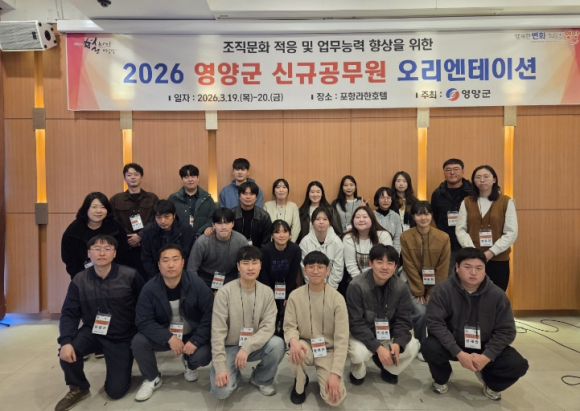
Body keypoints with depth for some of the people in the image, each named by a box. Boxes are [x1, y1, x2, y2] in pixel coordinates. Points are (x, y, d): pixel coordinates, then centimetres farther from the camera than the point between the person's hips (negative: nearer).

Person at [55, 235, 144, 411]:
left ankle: (121, 367, 34)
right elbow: (69, 313, -7)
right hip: (92, 332, 3)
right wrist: (65, 342, -23)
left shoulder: (130, 276, -16)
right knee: (68, 351, -28)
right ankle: (78, 388, 5)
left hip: (122, 337, -2)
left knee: (116, 391, -4)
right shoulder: (79, 280, -6)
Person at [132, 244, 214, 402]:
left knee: (202, 356, -27)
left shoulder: (196, 284, -20)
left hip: (192, 335, -1)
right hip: (164, 336, 2)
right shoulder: (150, 288, -16)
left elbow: (210, 314, -18)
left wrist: (196, 341, -26)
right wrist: (169, 338, -29)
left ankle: (190, 364, 15)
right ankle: (152, 379, 6)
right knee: (138, 342, -23)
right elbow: (143, 321, -17)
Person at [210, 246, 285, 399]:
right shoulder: (225, 292, -17)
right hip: (229, 347, -2)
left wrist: (247, 347, -28)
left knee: (277, 344, -27)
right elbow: (218, 332, -17)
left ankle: (262, 379, 3)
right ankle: (234, 373, 13)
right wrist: (220, 367, -22)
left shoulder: (266, 292, -8)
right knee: (222, 390, -24)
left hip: (254, 346, 3)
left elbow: (268, 327, -14)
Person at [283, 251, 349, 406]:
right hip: (305, 346, 1)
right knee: (295, 352, -35)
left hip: (328, 350, -1)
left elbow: (341, 339, -14)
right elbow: (289, 327, -7)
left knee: (334, 398, -19)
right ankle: (300, 383, 1)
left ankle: (325, 378, 19)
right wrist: (293, 340, -32)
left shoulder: (337, 298, -14)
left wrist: (335, 373, -21)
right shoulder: (295, 296, -10)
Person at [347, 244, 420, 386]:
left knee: (413, 346, -20)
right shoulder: (356, 286, -27)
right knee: (359, 352, -33)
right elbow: (356, 324, -25)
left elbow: (403, 320, -9)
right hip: (362, 335, -4)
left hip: (388, 335, 4)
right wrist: (378, 347, -34)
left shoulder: (401, 287, -13)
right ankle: (358, 372, 7)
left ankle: (388, 368, 14)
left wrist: (397, 343, -29)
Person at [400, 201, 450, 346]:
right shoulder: (405, 237, -12)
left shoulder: (443, 237, -8)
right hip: (413, 282, -2)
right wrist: (419, 291, -9)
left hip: (435, 283, 2)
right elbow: (409, 266, -9)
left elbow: (443, 267, -5)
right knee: (420, 312, -19)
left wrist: (432, 291, -7)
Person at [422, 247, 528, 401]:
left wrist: (486, 356, -20)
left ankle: (491, 383, 17)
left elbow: (506, 330, -9)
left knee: (518, 365, -21)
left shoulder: (497, 294, -12)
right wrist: (459, 353, -28)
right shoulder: (443, 290, -19)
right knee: (429, 347, -31)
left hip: (486, 347, 2)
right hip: (453, 345, -2)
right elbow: (435, 323, -22)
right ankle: (441, 380, 7)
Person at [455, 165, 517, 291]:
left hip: (498, 259, -1)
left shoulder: (506, 202, 2)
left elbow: (511, 233, -4)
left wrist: (491, 252, -15)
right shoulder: (467, 202, 6)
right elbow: (460, 230, 0)